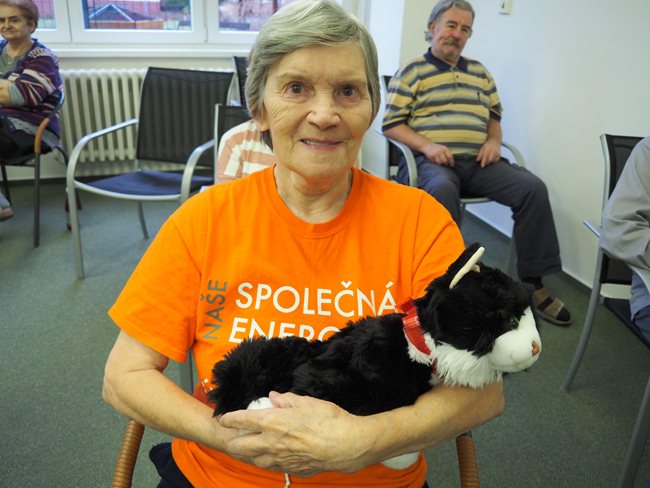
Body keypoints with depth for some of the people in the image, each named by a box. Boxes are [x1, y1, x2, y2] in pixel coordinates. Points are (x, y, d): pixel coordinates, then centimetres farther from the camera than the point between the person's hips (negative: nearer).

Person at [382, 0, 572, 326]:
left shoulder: (479, 72, 23)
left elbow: (494, 116, 27)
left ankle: (533, 282, -10)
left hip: (478, 161, 5)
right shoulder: (412, 72, 7)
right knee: (442, 189, -41)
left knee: (533, 188, -17)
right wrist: (426, 145, -15)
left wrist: (494, 141, 5)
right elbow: (391, 124, 0)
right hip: (432, 160, -5)